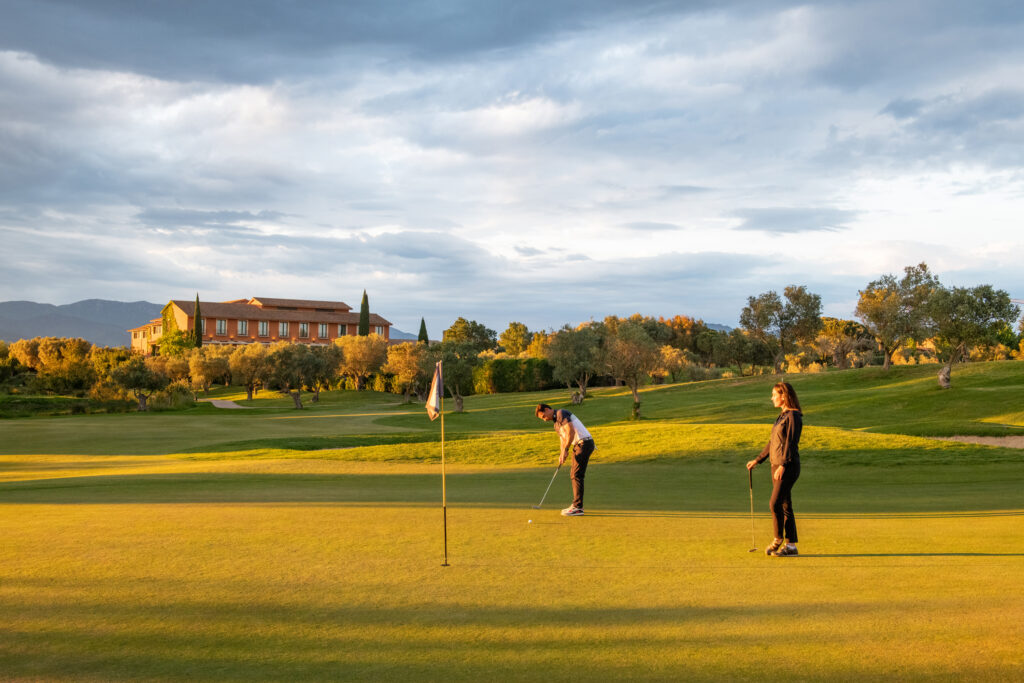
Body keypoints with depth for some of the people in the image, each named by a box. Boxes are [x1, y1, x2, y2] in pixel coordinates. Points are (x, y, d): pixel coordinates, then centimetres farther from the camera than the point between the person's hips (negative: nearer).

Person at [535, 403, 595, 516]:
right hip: (578, 445, 10)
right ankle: (576, 505, 20)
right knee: (573, 475, 14)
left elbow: (571, 432, -20)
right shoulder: (556, 424, 20)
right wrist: (561, 454, 3)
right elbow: (562, 439, 20)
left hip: (584, 443, -10)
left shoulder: (561, 413, -11)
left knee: (577, 475, -10)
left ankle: (578, 508, -8)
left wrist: (565, 450, -14)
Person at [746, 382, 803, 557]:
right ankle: (790, 545, 12)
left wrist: (783, 466, -24)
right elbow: (773, 442, 22)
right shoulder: (782, 416, 17)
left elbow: (791, 443, -18)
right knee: (785, 506, 9)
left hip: (788, 467, -9)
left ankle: (778, 539, 6)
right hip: (777, 466, 9)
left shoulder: (793, 416, -11)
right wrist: (757, 460, 23)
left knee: (775, 503, -11)